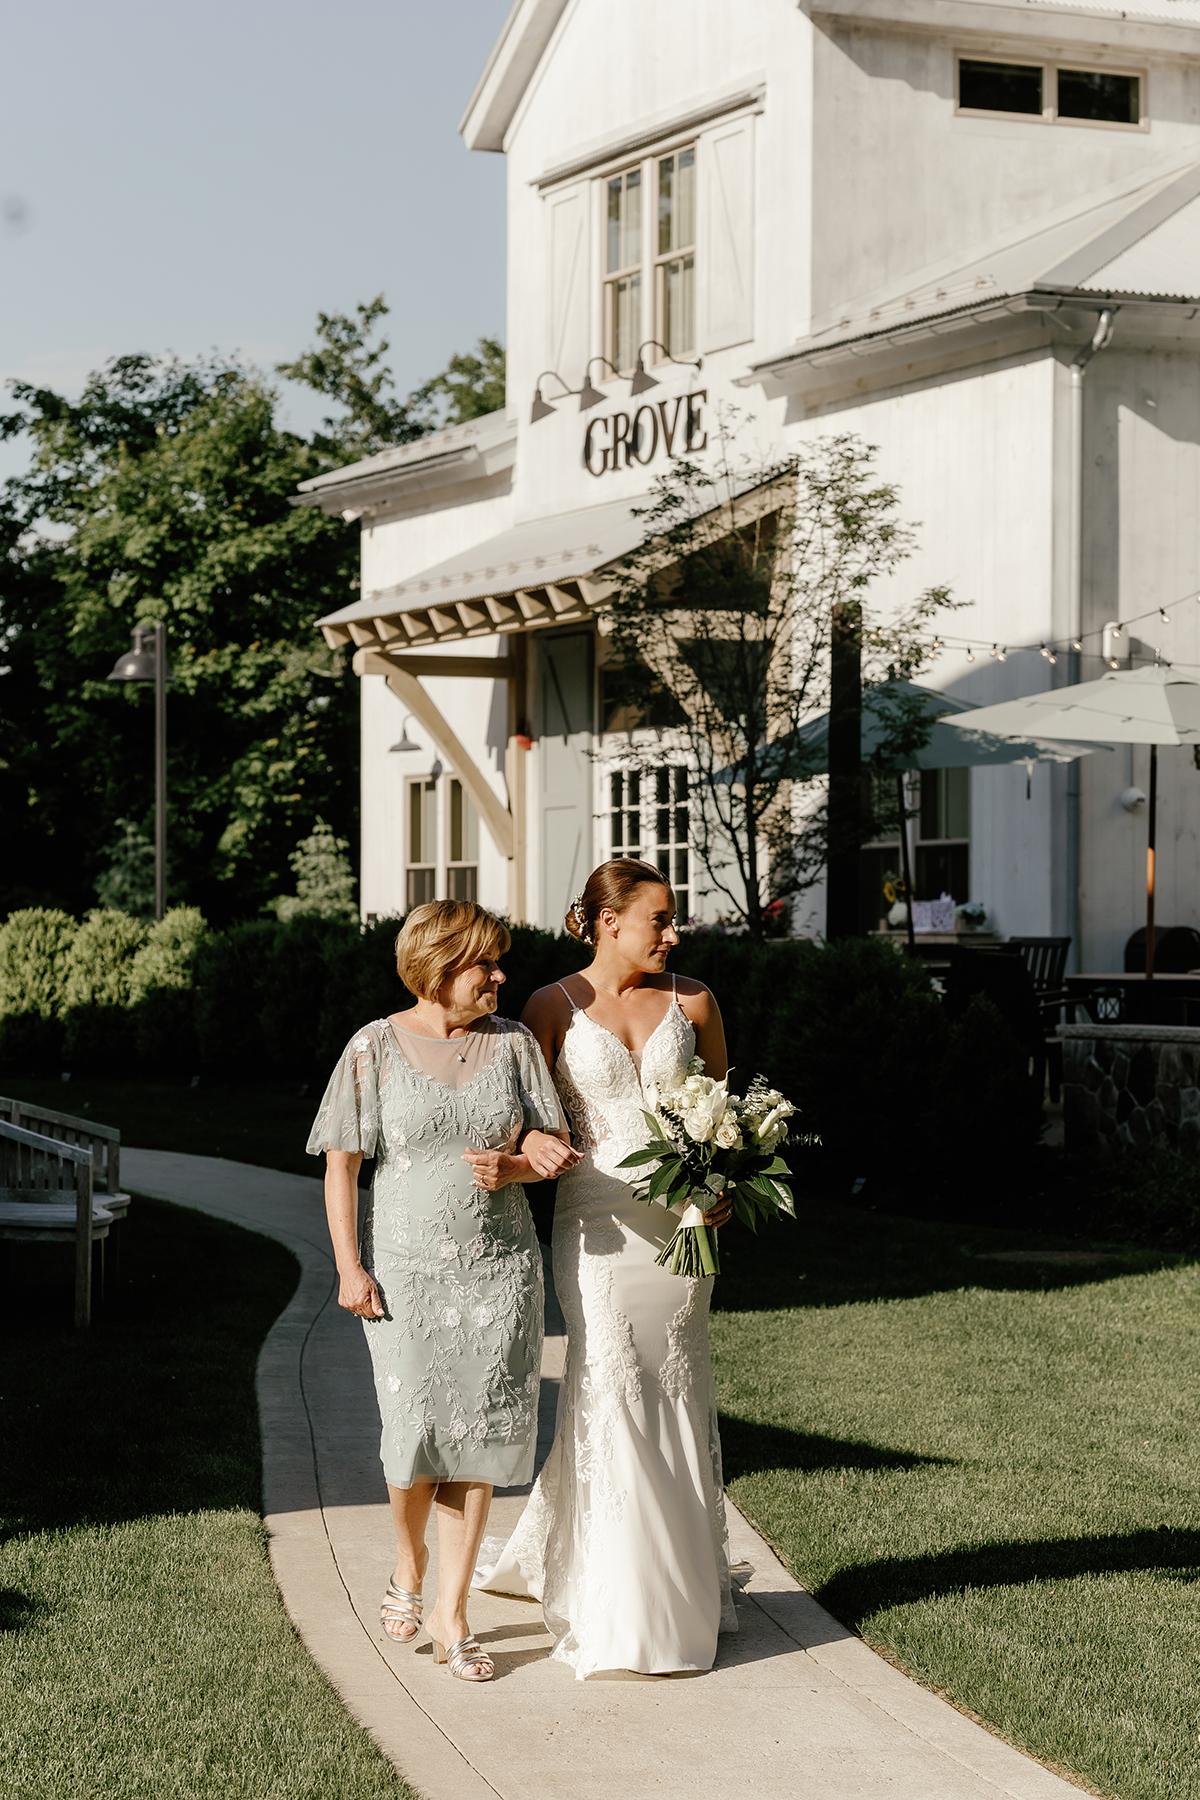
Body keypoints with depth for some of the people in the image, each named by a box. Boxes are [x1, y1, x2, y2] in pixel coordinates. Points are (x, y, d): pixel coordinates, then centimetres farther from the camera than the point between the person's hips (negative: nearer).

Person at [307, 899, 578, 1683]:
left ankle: (452, 1612, 11)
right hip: (406, 1269, -2)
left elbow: (555, 1144, 7)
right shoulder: (376, 1048, -2)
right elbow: (341, 1162, -2)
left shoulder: (514, 1042, 5)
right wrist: (349, 1266, -8)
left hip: (499, 1267, 2)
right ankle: (409, 1571, 27)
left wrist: (513, 1167, -16)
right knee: (417, 1434, -3)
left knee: (477, 1438, 1)